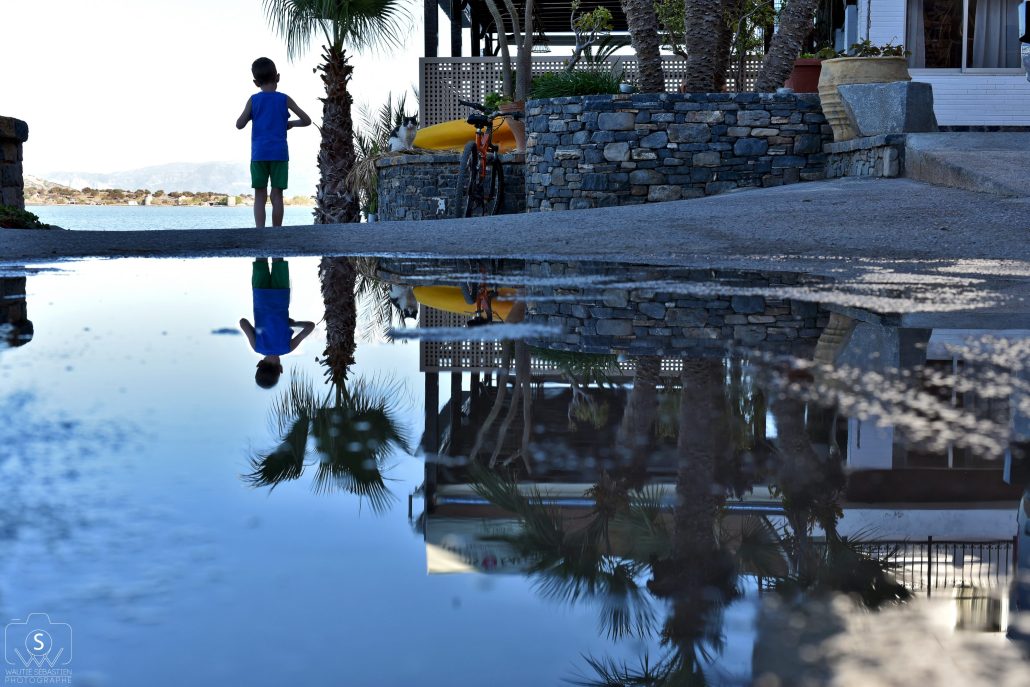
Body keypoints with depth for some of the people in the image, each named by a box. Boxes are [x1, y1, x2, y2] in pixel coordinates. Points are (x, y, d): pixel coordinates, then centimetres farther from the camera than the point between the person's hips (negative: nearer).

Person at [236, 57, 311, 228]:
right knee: (277, 195, 2)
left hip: (258, 154, 0)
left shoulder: (254, 100, 4)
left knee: (260, 195, 0)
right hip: (279, 153, 0)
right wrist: (290, 124, 21)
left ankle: (260, 231, -12)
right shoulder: (284, 99, 4)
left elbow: (239, 124, 0)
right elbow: (307, 120, 4)